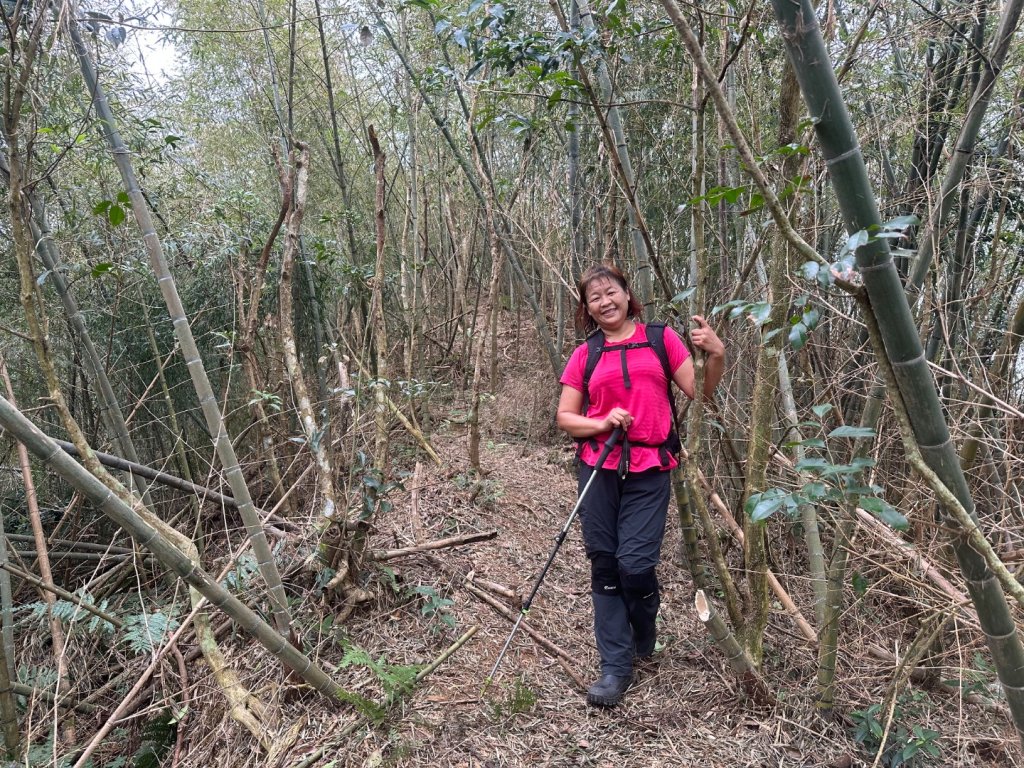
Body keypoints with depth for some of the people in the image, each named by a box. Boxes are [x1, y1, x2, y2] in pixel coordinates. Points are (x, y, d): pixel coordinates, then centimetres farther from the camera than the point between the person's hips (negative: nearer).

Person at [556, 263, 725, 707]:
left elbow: (699, 391, 1)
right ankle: (616, 667, 17)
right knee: (604, 565, 4)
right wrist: (601, 424, -9)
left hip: (649, 470, -2)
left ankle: (644, 637, 26)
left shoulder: (660, 339, 5)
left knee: (635, 562, -8)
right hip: (598, 469, 2)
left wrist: (716, 356, -16)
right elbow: (564, 418, 8)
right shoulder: (585, 355, 9)